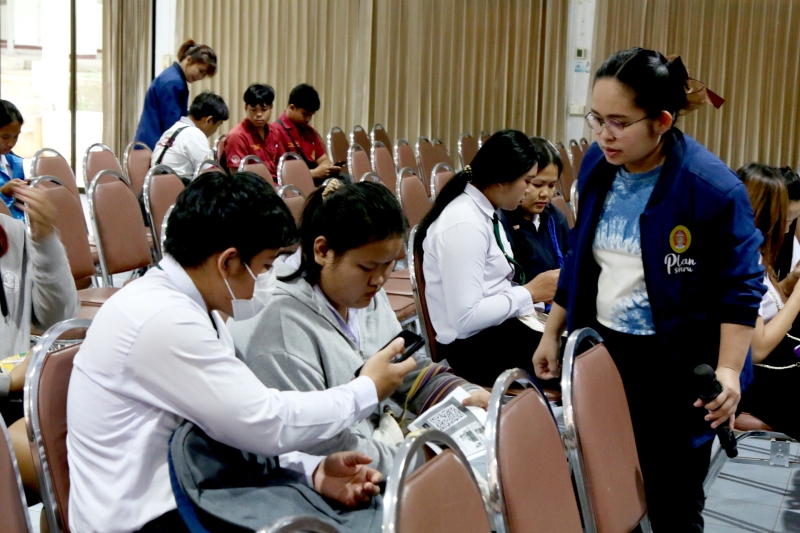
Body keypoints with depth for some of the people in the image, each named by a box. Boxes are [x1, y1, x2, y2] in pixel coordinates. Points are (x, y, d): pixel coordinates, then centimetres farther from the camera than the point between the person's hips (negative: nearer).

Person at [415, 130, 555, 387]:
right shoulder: (464, 224, -20)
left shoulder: (488, 213, 8)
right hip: (475, 347, -9)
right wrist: (529, 293, -16)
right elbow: (465, 317, -24)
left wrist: (537, 290, -3)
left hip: (500, 326, 9)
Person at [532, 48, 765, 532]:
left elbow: (740, 288, -12)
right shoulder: (597, 164, 0)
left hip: (676, 364, -5)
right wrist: (552, 333, 13)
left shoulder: (713, 187, -18)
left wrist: (728, 369, -22)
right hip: (601, 347, 5)